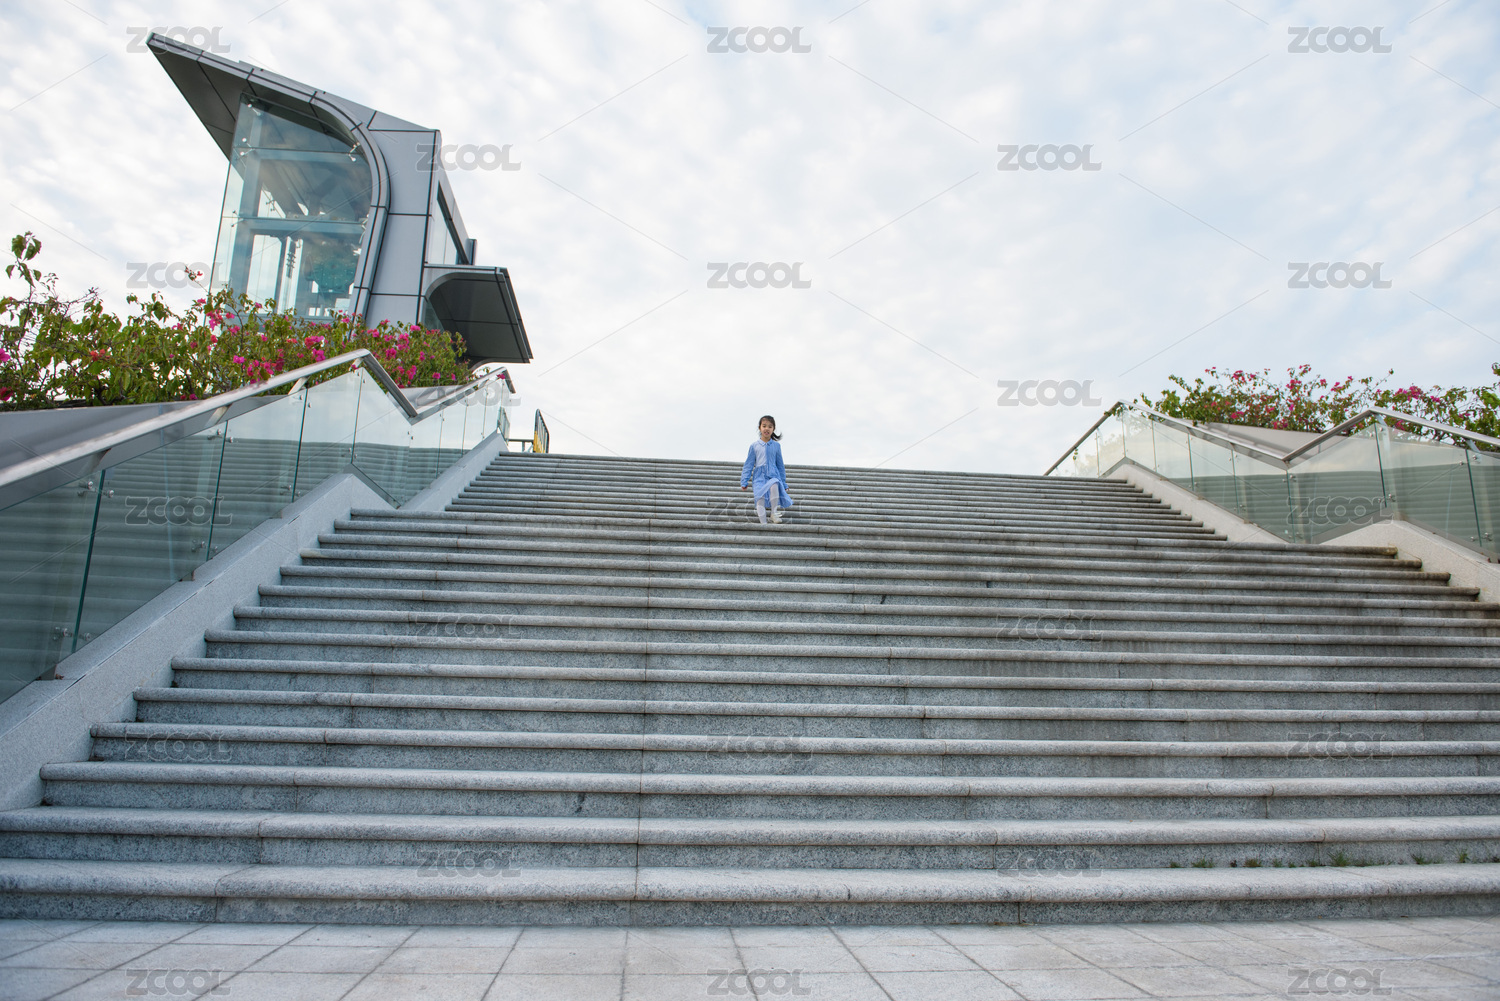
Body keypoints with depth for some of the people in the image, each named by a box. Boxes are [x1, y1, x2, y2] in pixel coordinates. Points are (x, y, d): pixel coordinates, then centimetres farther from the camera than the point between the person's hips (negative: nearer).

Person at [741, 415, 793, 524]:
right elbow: (748, 464, 12)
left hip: (773, 475, 0)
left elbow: (780, 465, 19)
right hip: (759, 477, 0)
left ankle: (773, 513, -21)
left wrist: (783, 483, 19)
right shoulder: (754, 445, 8)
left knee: (774, 485, -34)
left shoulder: (776, 445, 11)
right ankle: (763, 523, -17)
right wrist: (744, 482, 8)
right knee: (760, 498, -20)